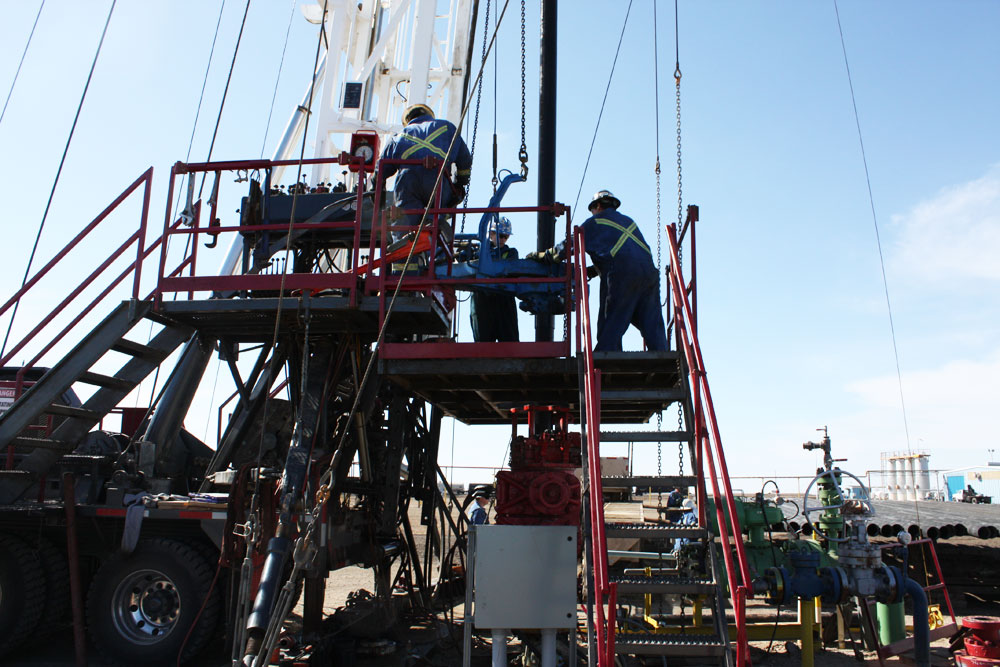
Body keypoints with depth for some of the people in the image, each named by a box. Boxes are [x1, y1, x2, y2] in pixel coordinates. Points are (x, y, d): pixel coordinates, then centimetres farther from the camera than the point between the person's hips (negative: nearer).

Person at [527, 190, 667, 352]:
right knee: (652, 325, 6)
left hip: (621, 277, -6)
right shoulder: (628, 221, 31)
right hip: (649, 271, 6)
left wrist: (540, 255, 22)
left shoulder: (596, 222, 11)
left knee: (610, 328, -3)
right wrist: (593, 270, 40)